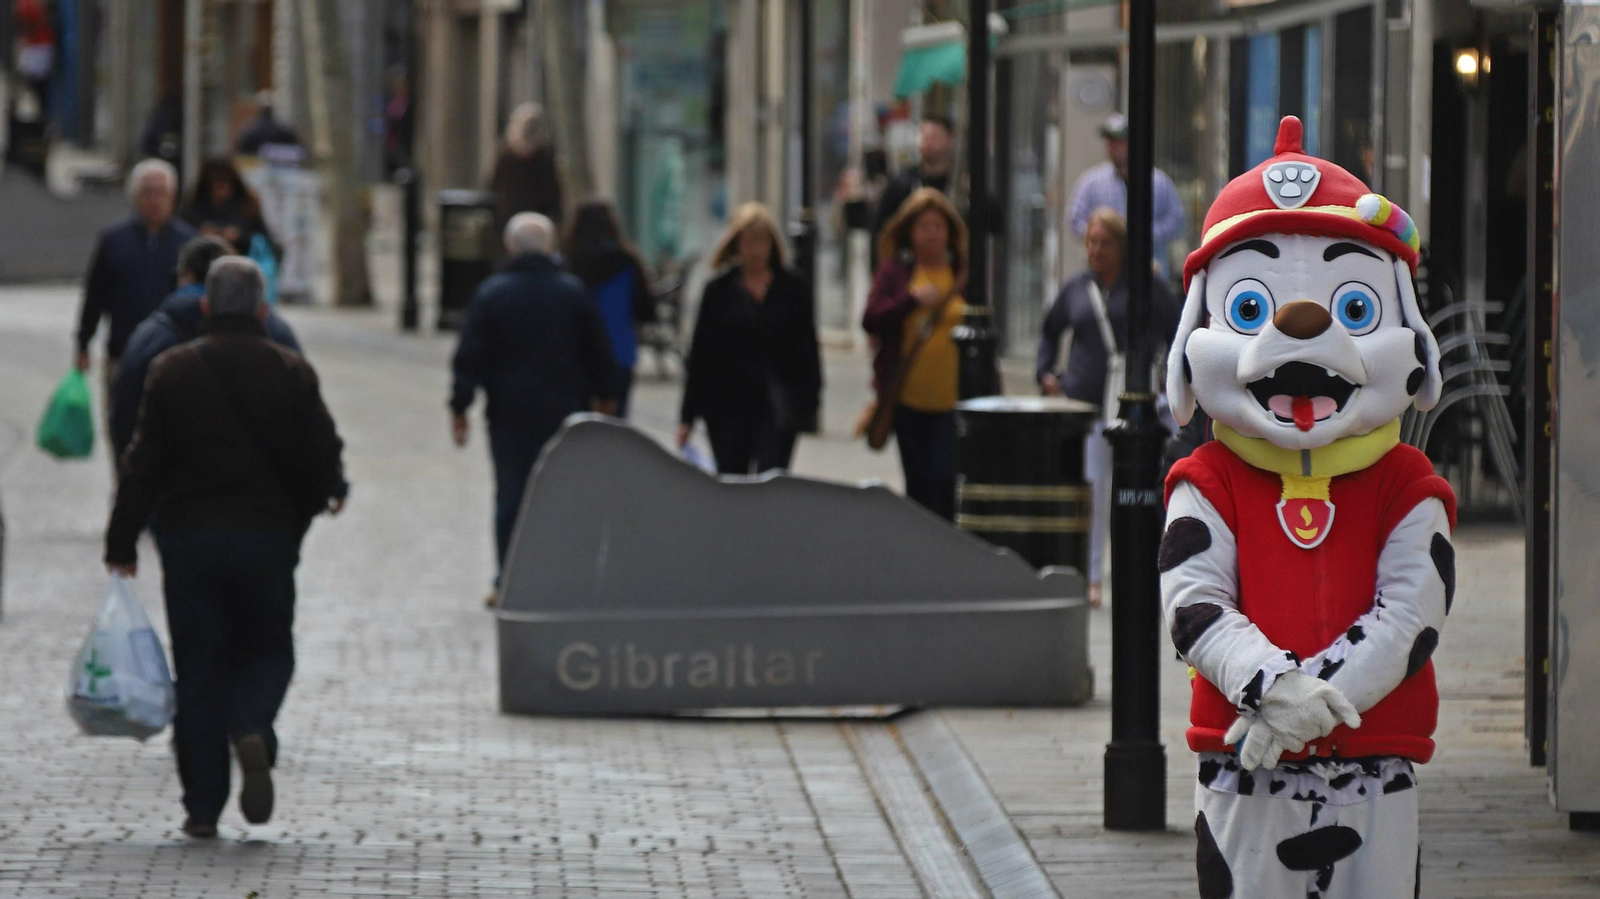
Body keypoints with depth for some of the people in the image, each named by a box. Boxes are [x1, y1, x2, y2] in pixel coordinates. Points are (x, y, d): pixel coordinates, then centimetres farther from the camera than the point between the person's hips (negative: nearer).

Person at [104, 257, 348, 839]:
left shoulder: (173, 371, -2)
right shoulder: (290, 372, -3)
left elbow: (144, 464, -4)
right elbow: (324, 454, -2)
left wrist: (121, 543, 2)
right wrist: (327, 493, 21)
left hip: (188, 535, 0)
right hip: (268, 536, 0)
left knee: (198, 666, 6)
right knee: (267, 649, 14)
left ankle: (202, 805, 2)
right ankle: (252, 729, -19)